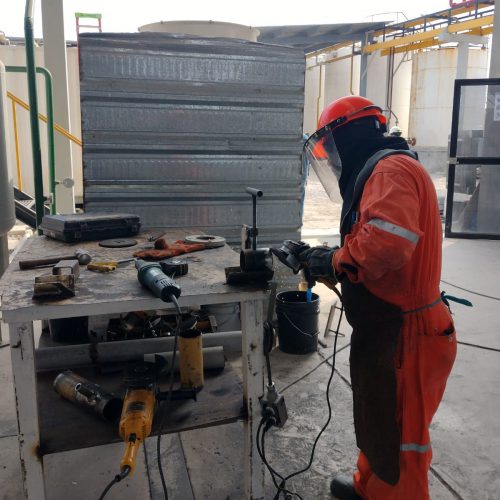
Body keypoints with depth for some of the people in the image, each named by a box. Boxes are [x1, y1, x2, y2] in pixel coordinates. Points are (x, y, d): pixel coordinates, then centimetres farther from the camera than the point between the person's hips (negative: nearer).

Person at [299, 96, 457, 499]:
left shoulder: (391, 170, -18)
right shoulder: (377, 174, 16)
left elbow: (387, 242, -36)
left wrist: (333, 261, -19)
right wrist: (329, 260, 1)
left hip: (404, 336, -11)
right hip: (383, 329, 11)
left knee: (399, 436, 6)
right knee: (376, 420, 26)